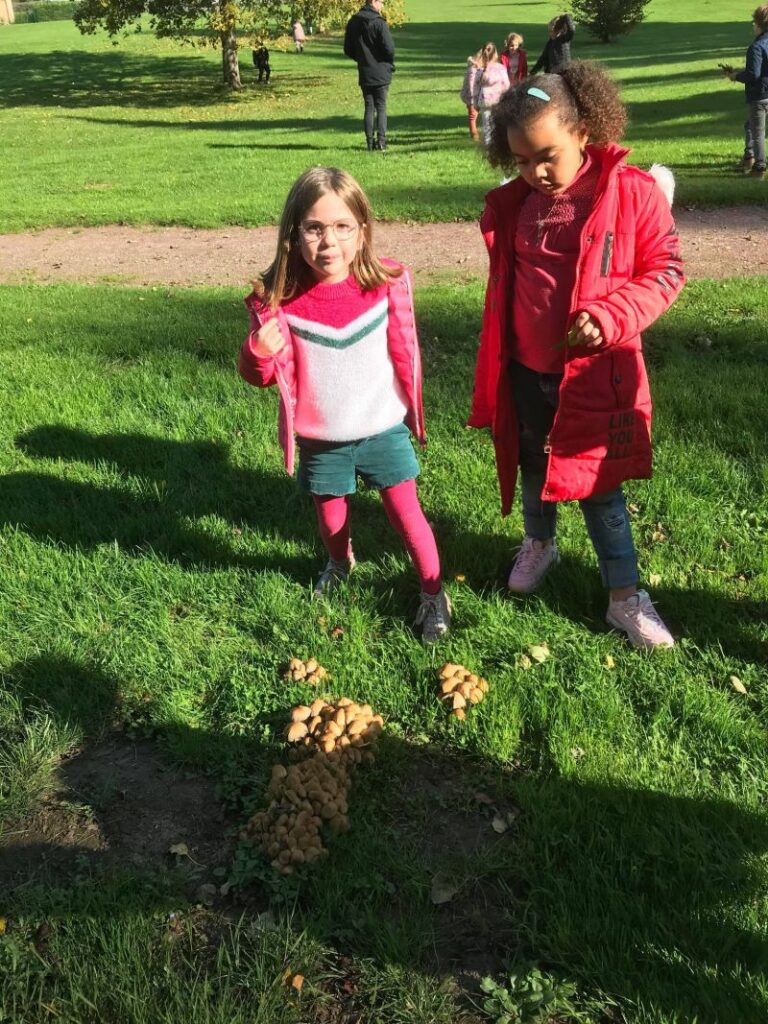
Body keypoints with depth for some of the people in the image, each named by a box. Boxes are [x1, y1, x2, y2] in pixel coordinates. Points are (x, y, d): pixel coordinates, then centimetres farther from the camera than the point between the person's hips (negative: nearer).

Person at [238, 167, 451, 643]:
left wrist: (411, 409, 9)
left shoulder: (388, 285, -15)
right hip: (320, 439, 1)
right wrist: (259, 351, -28)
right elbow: (261, 375, -6)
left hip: (383, 430, -1)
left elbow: (405, 353, 1)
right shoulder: (280, 299, -16)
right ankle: (340, 562, 53)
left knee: (406, 513, 4)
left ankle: (434, 593, 24)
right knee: (331, 515, 22)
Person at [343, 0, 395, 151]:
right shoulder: (379, 23, -14)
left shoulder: (353, 22, 4)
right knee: (381, 107, 2)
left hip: (364, 74, 5)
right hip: (381, 73, -4)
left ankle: (370, 142, 5)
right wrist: (390, 64, 3)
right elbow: (389, 48, -16)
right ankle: (381, 141, -4)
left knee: (369, 107, 9)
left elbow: (348, 49, 9)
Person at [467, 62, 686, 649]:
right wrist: (495, 365, 9)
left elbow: (666, 270, -8)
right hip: (525, 371, 4)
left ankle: (625, 595, 20)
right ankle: (539, 543, 49)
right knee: (533, 466, 21)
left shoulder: (633, 192, -14)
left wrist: (610, 318, -23)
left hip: (595, 372, -4)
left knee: (599, 482, 6)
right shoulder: (514, 204, -1)